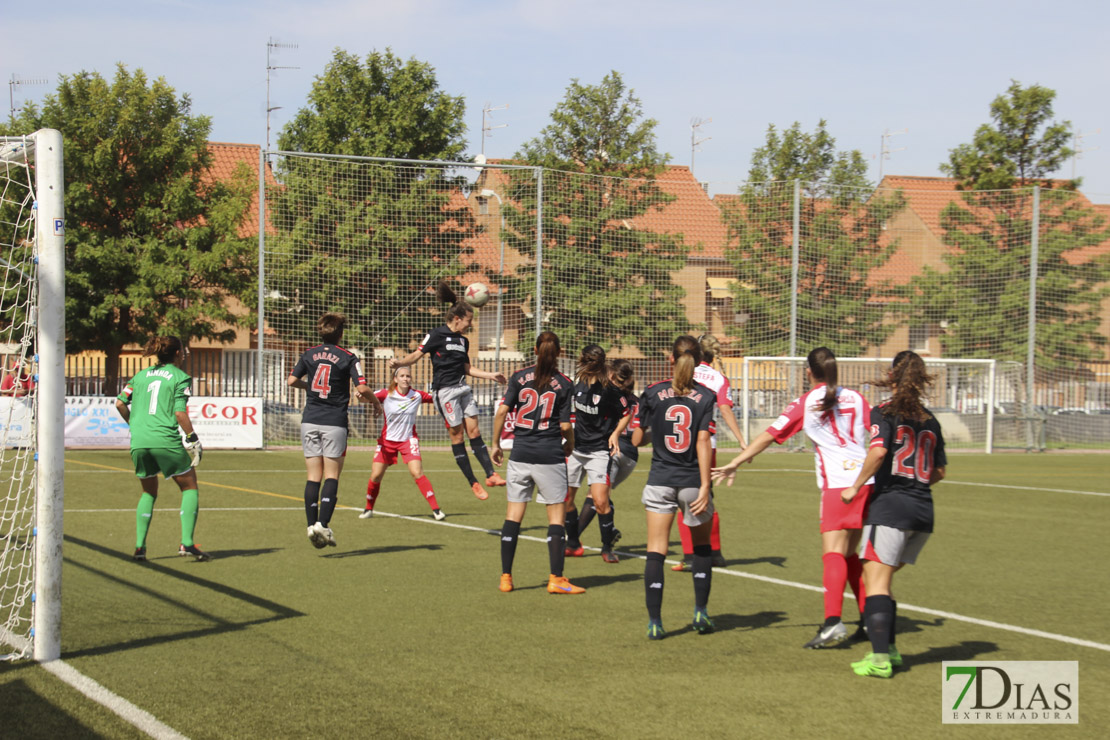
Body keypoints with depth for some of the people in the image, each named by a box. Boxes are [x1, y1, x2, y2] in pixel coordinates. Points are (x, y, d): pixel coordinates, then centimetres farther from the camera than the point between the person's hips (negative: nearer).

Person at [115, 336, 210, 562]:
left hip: (138, 442, 5)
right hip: (166, 440, -5)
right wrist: (193, 439, -2)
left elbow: (120, 403, 11)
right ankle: (187, 543, -3)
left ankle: (139, 547, 10)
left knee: (149, 492, 21)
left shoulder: (141, 375, 16)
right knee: (189, 486, 10)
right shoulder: (180, 377, 2)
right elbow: (180, 412, -9)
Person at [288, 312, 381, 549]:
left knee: (313, 476, 5)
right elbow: (362, 389, -13)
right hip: (334, 423, -3)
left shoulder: (309, 354, 6)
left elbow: (292, 380, 9)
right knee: (332, 476, -2)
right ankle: (323, 524, -15)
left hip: (310, 421, 4)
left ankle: (312, 524, -1)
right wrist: (375, 403, 6)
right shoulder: (347, 358, -5)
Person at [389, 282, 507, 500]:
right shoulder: (437, 335, -8)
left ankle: (490, 474, 6)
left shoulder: (463, 341, 14)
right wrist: (399, 363, -27)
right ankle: (473, 483, 2)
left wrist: (490, 375, 20)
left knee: (474, 431, 4)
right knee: (456, 435, -2)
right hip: (445, 390, -7)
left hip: (463, 388, 7)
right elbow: (416, 354, -10)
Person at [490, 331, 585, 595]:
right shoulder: (564, 384, -3)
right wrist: (569, 445, 15)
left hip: (520, 454, 3)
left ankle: (506, 577, 8)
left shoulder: (519, 377, 2)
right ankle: (556, 578, 1)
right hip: (550, 456, -3)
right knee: (556, 516, 3)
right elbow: (565, 426, -5)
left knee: (513, 515, 7)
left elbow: (501, 411, -1)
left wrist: (496, 444, 10)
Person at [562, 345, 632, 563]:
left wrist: (615, 433, -16)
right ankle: (573, 545, 23)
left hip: (599, 450, -6)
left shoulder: (610, 390, -14)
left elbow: (626, 414, -3)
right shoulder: (579, 384, 2)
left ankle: (607, 547, 3)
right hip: (576, 447, 6)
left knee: (600, 501, -15)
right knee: (565, 498, 7)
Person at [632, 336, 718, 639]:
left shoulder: (653, 393, -1)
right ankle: (700, 612, 18)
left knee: (656, 550, 1)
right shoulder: (706, 397, -5)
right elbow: (703, 442, -12)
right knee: (702, 545, 20)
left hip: (660, 481, 0)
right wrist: (705, 486, -13)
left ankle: (654, 622, -5)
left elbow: (636, 439, 3)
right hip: (692, 481, 0)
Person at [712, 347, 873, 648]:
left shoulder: (805, 403, 2)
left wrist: (735, 463, 0)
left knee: (833, 553, -13)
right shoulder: (854, 398, 13)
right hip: (868, 479, 5)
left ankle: (833, 621, -30)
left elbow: (770, 435, -2)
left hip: (839, 483, -5)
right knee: (849, 553, 16)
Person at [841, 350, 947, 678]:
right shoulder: (930, 420, 14)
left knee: (876, 581, -7)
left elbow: (878, 451, -20)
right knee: (881, 580, 19)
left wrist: (856, 486, -10)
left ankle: (879, 658, -17)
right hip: (923, 510, 6)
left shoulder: (884, 412, -3)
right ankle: (888, 648, 18)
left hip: (890, 505, -6)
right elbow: (940, 471, 18)